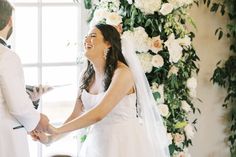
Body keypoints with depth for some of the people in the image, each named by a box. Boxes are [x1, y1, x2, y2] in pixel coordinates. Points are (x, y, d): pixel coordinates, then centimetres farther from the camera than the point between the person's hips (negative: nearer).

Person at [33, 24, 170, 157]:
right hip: (97, 144, 6)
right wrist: (50, 138, -10)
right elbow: (76, 114, 4)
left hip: (125, 143, -6)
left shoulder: (122, 73, -18)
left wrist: (58, 130, -25)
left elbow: (99, 113, -26)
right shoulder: (87, 76, 5)